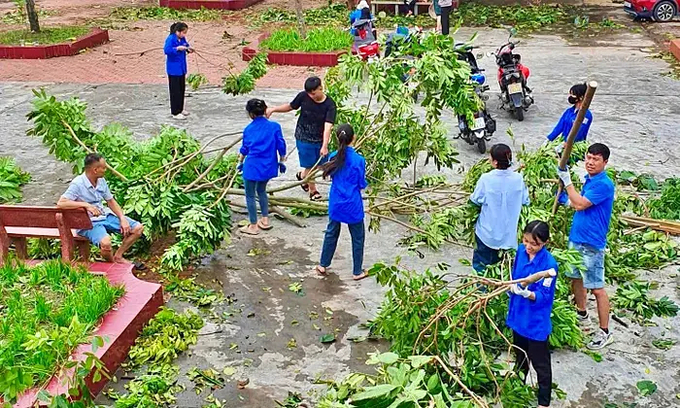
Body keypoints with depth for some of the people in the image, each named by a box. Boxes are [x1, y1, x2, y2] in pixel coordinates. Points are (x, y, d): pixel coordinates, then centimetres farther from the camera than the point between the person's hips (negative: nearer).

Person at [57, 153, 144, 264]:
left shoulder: (101, 181, 5)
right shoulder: (77, 184, -17)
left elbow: (111, 201, 14)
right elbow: (60, 203, -26)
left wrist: (122, 219, -1)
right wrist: (86, 205, -31)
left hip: (105, 215, 8)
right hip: (88, 222, -7)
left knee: (138, 228, -2)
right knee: (105, 242, -37)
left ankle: (118, 256, 9)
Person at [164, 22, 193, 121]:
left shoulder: (182, 39, 6)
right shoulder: (170, 39, -17)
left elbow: (186, 46, 22)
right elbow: (166, 50, -27)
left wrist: (188, 49, 1)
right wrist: (177, 48, -31)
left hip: (181, 68, 8)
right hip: (173, 69, -8)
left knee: (182, 89, 16)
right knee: (175, 91, -3)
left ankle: (180, 109, 29)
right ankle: (175, 112, 4)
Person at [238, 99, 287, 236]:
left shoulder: (248, 129, -1)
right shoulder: (275, 126, -2)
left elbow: (244, 149, 12)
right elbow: (281, 147, -1)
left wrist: (240, 162, 27)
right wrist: (281, 162, 14)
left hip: (252, 166, -3)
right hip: (268, 166, 3)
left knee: (250, 195, 9)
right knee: (261, 190, 25)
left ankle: (253, 226, 16)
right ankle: (265, 220, 30)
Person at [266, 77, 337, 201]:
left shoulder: (329, 105, -19)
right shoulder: (303, 96, -14)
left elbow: (327, 126, -27)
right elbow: (291, 106, 5)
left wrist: (324, 146, -37)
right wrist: (273, 109, -4)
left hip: (320, 139, 1)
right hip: (303, 138, -1)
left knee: (318, 164, 15)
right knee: (309, 165, 2)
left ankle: (302, 176, 44)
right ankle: (313, 190, 21)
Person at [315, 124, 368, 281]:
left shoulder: (334, 157, -6)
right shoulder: (359, 160, -18)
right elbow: (362, 184, -10)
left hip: (336, 204, 4)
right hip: (353, 206, -4)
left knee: (331, 233, 21)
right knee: (358, 237, 12)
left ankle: (323, 265, 32)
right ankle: (357, 272, 22)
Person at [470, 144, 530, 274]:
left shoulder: (486, 179, -23)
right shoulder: (518, 178, -14)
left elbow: (475, 200, -10)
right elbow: (525, 201, -2)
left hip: (488, 232, -3)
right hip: (508, 233, 3)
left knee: (481, 262, 17)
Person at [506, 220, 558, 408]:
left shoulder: (549, 264, -25)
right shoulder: (521, 251, -5)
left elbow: (544, 296, -25)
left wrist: (527, 293, -42)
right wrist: (512, 285, -6)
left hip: (537, 322, -6)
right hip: (518, 315, 7)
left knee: (540, 363, 10)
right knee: (520, 356, 27)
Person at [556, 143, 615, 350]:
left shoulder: (604, 184, -19)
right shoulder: (589, 180, 9)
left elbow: (580, 204, -22)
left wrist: (567, 181, -16)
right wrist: (568, 201, 5)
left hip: (592, 244, -9)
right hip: (576, 239, 9)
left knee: (597, 288, -3)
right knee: (575, 277, 23)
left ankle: (605, 332, 6)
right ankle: (581, 313, 45)